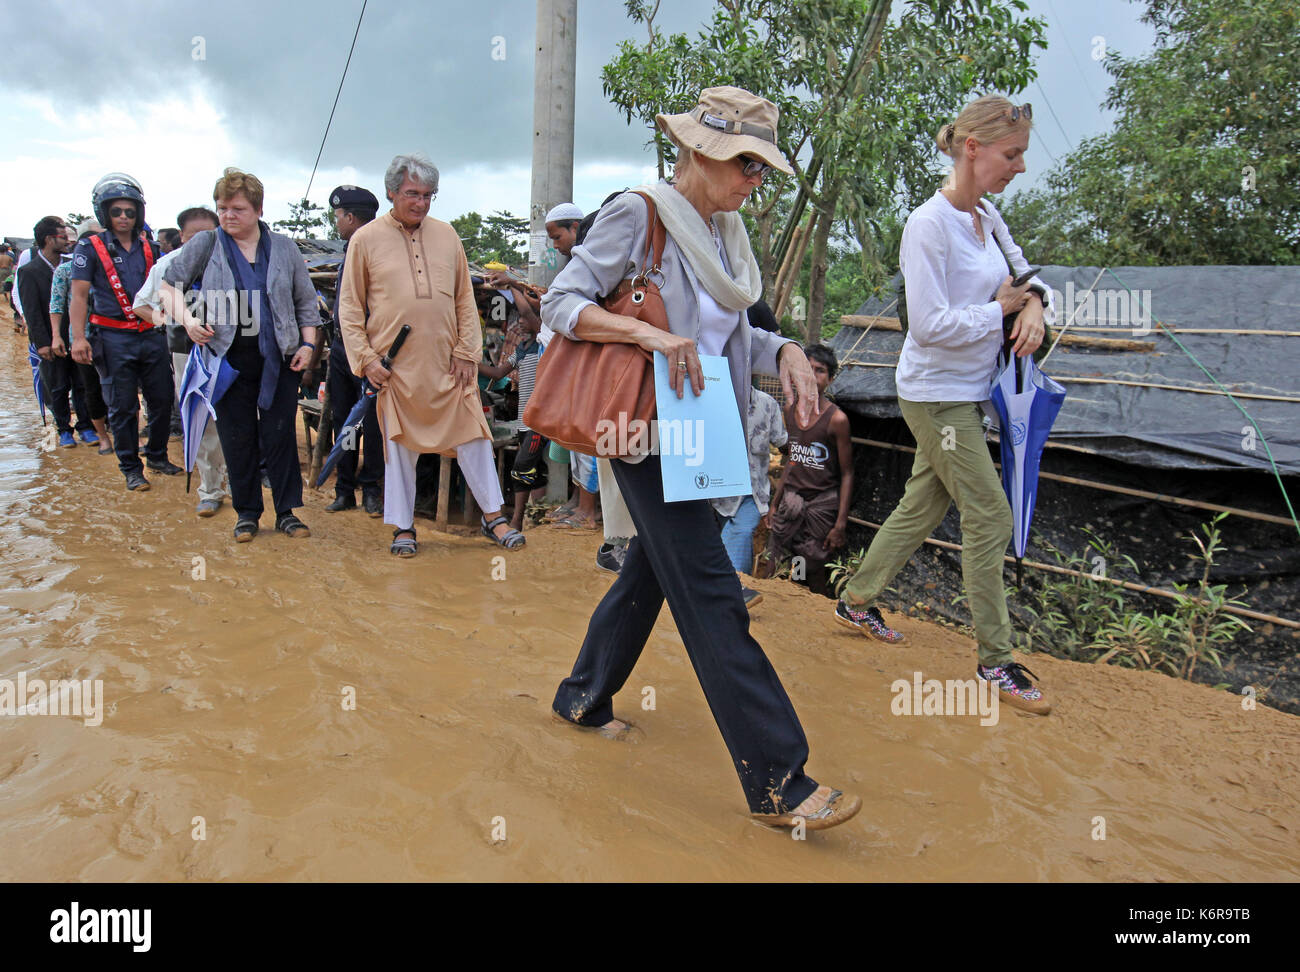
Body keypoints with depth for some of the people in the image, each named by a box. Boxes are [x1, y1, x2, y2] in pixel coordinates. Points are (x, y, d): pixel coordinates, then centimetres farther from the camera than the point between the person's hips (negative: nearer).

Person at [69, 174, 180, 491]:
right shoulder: (90, 247, 0)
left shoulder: (149, 247, 11)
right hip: (113, 339, -3)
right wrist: (79, 337, -13)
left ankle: (157, 455, 26)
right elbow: (79, 295, -4)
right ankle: (131, 468, 13)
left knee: (162, 399, 7)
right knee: (123, 407, 2)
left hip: (151, 335, 4)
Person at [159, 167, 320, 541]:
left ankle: (287, 512, 11)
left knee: (280, 435, 2)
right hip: (229, 359, 0)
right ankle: (247, 513, 18)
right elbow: (168, 284, 8)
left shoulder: (284, 248, 7)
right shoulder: (205, 244, 4)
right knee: (237, 439, 6)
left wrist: (308, 344, 0)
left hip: (279, 360, 0)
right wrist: (186, 319, -8)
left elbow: (306, 301, 10)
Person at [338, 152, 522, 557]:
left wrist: (466, 351, 1)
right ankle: (403, 527, 19)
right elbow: (350, 308, 3)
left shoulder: (446, 235, 8)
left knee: (472, 436, 3)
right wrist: (365, 358, -6)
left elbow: (465, 299, 10)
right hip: (395, 367, -2)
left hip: (447, 364, 2)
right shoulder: (365, 240, 1)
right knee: (399, 445, 6)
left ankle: (493, 516, 15)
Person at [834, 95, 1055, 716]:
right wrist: (1000, 309, -12)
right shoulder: (929, 224, -19)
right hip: (936, 394, -9)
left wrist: (1034, 305, -2)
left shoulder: (986, 216, 7)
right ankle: (995, 660, 8)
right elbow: (931, 325, -24)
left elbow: (1024, 271, 20)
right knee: (989, 518, -5)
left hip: (967, 391, 9)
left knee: (923, 507, 16)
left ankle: (856, 603, 34)